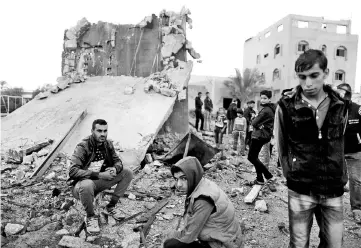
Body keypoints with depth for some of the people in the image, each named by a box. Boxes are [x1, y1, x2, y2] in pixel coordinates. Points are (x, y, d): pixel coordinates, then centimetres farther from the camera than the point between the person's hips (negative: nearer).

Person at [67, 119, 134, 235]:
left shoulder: (107, 144, -3)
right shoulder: (82, 147, -22)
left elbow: (117, 160, 6)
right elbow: (73, 171, -30)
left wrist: (115, 169, -19)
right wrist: (98, 175, -34)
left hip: (99, 182, 6)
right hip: (80, 184, -6)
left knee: (127, 173, -6)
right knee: (87, 185, -42)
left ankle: (110, 207, 5)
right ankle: (90, 216, -10)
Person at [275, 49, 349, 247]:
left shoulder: (340, 105, 1)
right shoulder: (286, 106, -10)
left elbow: (339, 143, 14)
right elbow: (281, 146, 0)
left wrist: (340, 177, 14)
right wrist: (292, 174, 5)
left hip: (334, 190, 3)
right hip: (300, 190, -3)